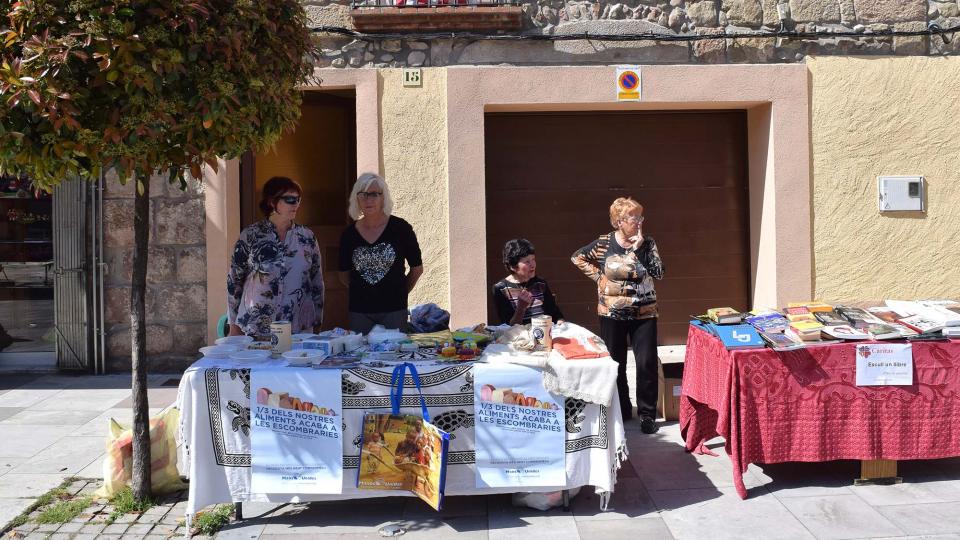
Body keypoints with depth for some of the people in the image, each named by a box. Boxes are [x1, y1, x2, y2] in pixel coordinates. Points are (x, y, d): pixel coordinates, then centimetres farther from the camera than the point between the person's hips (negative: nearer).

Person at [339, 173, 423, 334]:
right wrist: (363, 291, 9)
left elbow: (417, 269, 5)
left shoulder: (400, 228, -4)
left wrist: (399, 292, 9)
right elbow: (344, 275, 15)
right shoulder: (349, 234, 2)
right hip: (359, 311, 2)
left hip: (393, 309, -2)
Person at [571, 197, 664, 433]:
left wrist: (638, 248, -18)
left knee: (647, 364, -4)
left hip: (644, 314, 0)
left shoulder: (648, 243, -2)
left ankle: (647, 414, 9)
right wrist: (597, 276, -1)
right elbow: (577, 257, 8)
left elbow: (658, 273, -13)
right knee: (615, 364, 10)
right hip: (612, 314, 0)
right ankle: (621, 411, 26)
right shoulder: (603, 243, -4)